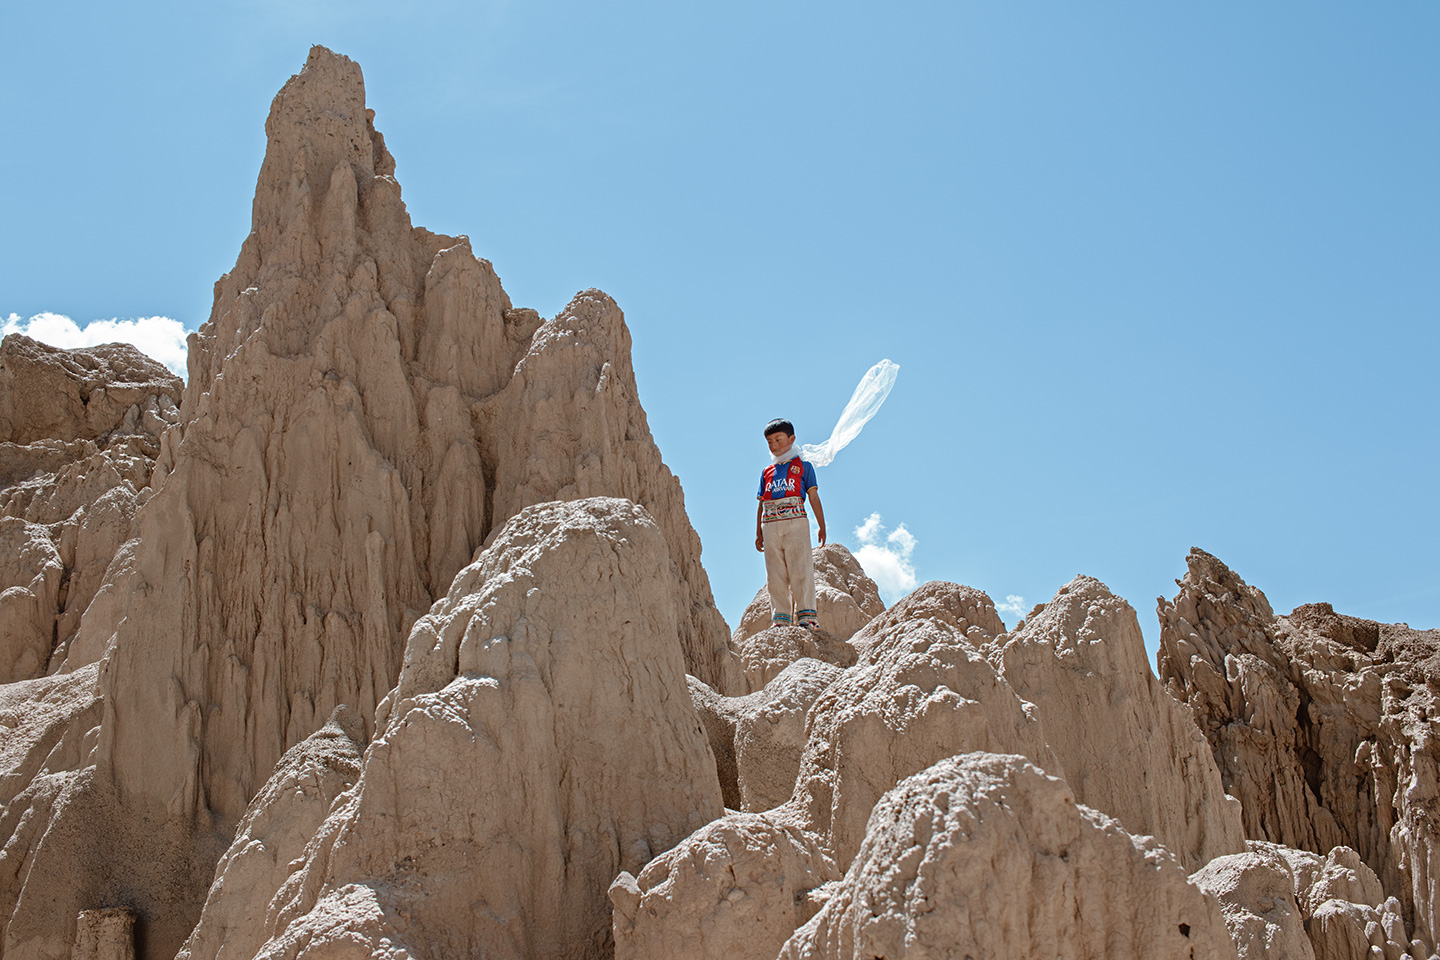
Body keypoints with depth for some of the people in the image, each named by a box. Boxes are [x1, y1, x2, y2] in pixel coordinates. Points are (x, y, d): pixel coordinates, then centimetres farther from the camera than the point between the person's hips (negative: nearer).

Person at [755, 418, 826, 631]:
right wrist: (758, 533, 13)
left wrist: (822, 526, -1)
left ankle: (807, 615, -10)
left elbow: (814, 497, 7)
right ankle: (780, 619, 2)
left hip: (796, 521, -4)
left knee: (800, 570, -9)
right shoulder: (767, 473, 20)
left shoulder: (803, 467, 11)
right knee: (775, 574, 1)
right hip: (770, 525, 4)